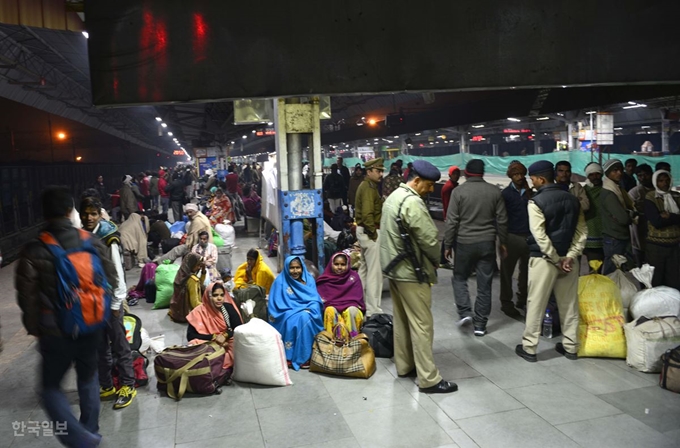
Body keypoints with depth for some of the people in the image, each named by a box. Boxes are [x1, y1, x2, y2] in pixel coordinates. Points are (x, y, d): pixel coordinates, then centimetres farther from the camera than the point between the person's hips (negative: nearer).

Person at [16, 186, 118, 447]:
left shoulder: (34, 252, -15)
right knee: (88, 379, 22)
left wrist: (34, 329, 7)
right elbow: (111, 281, 0)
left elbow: (27, 297, -8)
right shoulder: (93, 243, -7)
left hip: (56, 332, -3)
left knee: (51, 388, 14)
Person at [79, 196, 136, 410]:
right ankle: (106, 385, 30)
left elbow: (117, 274, -15)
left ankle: (128, 386, 16)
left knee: (119, 345, 4)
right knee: (99, 346, 16)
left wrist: (116, 304, -14)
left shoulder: (108, 239, -16)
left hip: (109, 300, -6)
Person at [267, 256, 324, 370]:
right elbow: (277, 303, -5)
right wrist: (300, 310, -15)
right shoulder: (280, 281, 0)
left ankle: (305, 356, -24)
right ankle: (289, 356, -24)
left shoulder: (309, 279, 8)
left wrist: (308, 310, -21)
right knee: (293, 321, -33)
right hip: (287, 315, -2)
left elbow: (315, 300, 1)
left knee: (305, 318, -31)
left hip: (307, 314, 2)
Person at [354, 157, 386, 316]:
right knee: (375, 272, -8)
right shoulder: (369, 187, -17)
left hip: (363, 231, 11)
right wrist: (373, 232, -20)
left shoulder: (366, 185, 15)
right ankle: (373, 310, -5)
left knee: (365, 268, 20)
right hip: (369, 232, -11)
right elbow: (367, 214, -25)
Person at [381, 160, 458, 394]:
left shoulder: (393, 197, 10)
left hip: (393, 267, 10)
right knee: (422, 325, -3)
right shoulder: (413, 203, -21)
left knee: (401, 320, 17)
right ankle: (429, 379, 5)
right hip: (411, 272, -10)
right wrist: (436, 261, -1)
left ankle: (404, 365, 29)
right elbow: (429, 239, -21)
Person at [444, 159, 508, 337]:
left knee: (459, 277, 18)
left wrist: (448, 245, 2)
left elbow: (451, 222, -8)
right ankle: (480, 324, 13)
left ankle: (465, 312, 4)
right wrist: (503, 243, 15)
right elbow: (502, 220, 4)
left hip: (464, 242, -2)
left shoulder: (459, 191, -8)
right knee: (484, 284, 9)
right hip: (487, 243, 2)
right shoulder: (494, 191, 1)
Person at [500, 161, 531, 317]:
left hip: (528, 235, 4)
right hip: (512, 236, -4)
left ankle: (522, 299, 26)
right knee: (507, 271, 4)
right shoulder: (506, 193, -2)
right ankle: (506, 302, 15)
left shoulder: (529, 192, 8)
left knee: (526, 270, 11)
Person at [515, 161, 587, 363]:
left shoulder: (536, 202, -12)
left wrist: (556, 260, -12)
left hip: (543, 259, -6)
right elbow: (582, 231, 3)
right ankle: (570, 346, 23)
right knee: (569, 304, 14)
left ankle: (529, 347, 11)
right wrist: (570, 256, -5)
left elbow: (540, 236, -18)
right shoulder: (572, 199, 7)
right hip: (568, 259, 6)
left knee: (536, 304, 3)